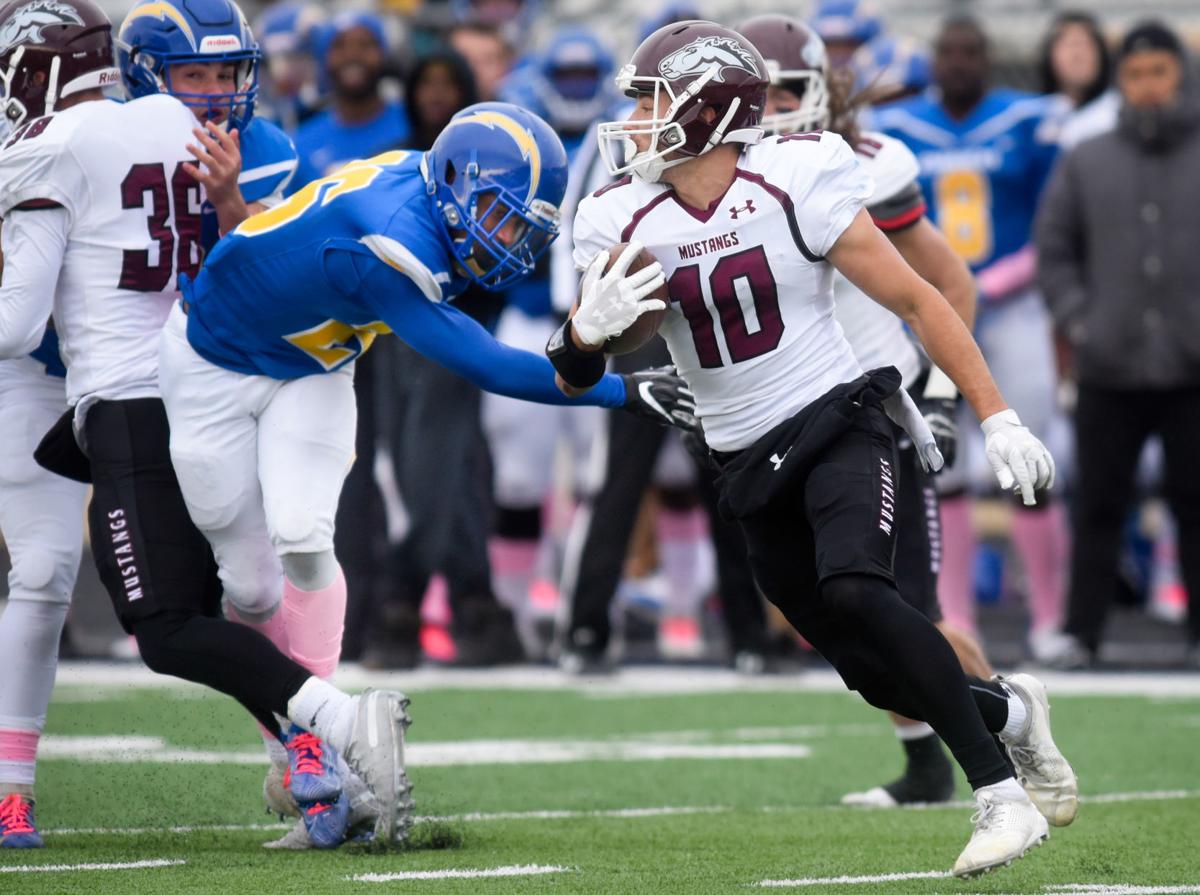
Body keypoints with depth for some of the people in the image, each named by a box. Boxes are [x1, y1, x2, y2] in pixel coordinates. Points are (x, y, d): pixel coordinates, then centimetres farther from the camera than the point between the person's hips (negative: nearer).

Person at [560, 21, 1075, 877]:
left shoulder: (796, 181, -13)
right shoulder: (624, 220, -2)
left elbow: (917, 301, -7)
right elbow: (574, 377, 0)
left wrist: (998, 419, -10)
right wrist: (589, 329, -24)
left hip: (840, 426, -4)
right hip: (750, 466, 4)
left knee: (855, 589, -31)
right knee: (883, 676, 1)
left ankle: (1002, 795, -25)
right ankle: (1012, 713, 32)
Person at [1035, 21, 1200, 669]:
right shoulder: (1085, 163, 9)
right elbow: (1053, 249, 12)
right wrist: (1076, 319, 1)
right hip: (1109, 372, 1)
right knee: (1098, 505, 4)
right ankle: (1082, 632, 9)